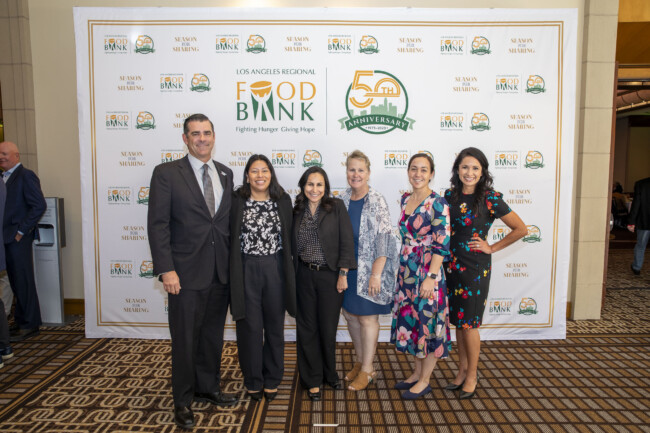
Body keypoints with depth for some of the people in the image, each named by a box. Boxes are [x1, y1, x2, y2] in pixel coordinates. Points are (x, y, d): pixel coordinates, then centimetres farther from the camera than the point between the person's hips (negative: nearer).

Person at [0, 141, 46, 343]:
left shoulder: (26, 176, -8)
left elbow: (39, 206, -16)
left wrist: (21, 231, -15)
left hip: (17, 238, -8)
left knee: (23, 282, -1)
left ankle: (29, 325, 8)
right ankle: (21, 322, 22)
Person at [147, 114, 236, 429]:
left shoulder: (225, 174, 9)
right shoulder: (166, 173, -5)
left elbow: (229, 220, 11)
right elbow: (157, 225, -9)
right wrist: (166, 270, -15)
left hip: (221, 272, 5)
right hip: (187, 272, -4)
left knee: (213, 334, 17)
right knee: (185, 338, 7)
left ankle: (208, 387, 37)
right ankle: (183, 400, 26)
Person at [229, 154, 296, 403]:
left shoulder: (283, 201, 3)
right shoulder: (237, 201, -2)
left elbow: (289, 237, 5)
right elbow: (231, 238, -2)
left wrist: (288, 272, 2)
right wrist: (233, 274, -6)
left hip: (275, 269, 2)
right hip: (246, 270, -1)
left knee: (275, 326, 12)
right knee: (250, 327, 7)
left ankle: (272, 380, 29)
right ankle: (253, 381, 26)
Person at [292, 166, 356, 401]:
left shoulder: (337, 207, -4)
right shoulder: (297, 211, 4)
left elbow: (346, 242, -7)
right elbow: (293, 246, 8)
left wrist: (343, 274, -10)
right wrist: (292, 277, 4)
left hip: (330, 275, -2)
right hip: (304, 276, 2)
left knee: (328, 328, 8)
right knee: (307, 328, 8)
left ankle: (330, 374, 32)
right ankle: (313, 380, 25)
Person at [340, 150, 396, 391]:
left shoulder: (377, 202, -10)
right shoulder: (342, 201, 6)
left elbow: (383, 239, -14)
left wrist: (376, 274, -18)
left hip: (369, 270, -6)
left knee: (367, 317, 3)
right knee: (350, 315, 13)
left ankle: (367, 370, 20)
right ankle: (360, 362, 32)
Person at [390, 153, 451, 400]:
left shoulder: (438, 203, -13)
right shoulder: (405, 199, 8)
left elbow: (442, 245, -16)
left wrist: (431, 277, -20)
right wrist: (403, 267, 17)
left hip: (427, 272, -7)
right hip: (406, 271, 7)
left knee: (428, 323, 4)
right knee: (409, 321, 15)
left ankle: (424, 381, 20)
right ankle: (417, 372, 32)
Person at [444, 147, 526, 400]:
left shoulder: (490, 199, -9)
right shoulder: (450, 196, 4)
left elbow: (521, 229, -7)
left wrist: (492, 248, -6)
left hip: (475, 268, -5)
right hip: (452, 265, 5)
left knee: (469, 323, 3)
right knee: (457, 320, 13)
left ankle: (472, 375, 22)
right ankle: (463, 369, 30)